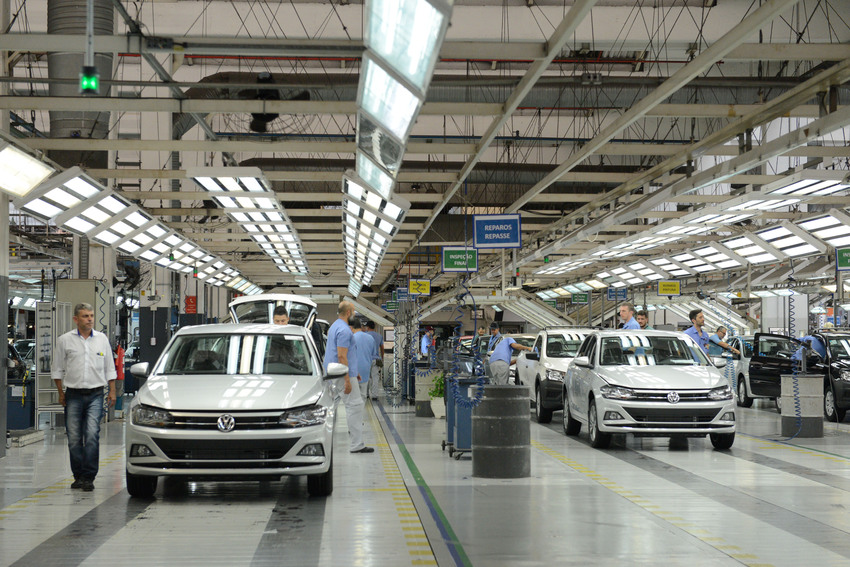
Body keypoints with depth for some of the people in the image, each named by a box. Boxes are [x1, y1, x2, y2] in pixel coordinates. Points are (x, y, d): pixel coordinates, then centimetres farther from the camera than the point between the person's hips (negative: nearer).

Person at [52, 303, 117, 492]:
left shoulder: (102, 339, 10)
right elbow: (58, 370, 9)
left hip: (95, 394, 0)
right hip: (73, 395, 0)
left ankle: (88, 477, -10)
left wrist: (112, 391, 9)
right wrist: (61, 393, 4)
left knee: (92, 436, -12)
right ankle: (78, 476, 14)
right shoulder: (65, 340, 4)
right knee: (74, 439, 3)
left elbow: (109, 368, 15)